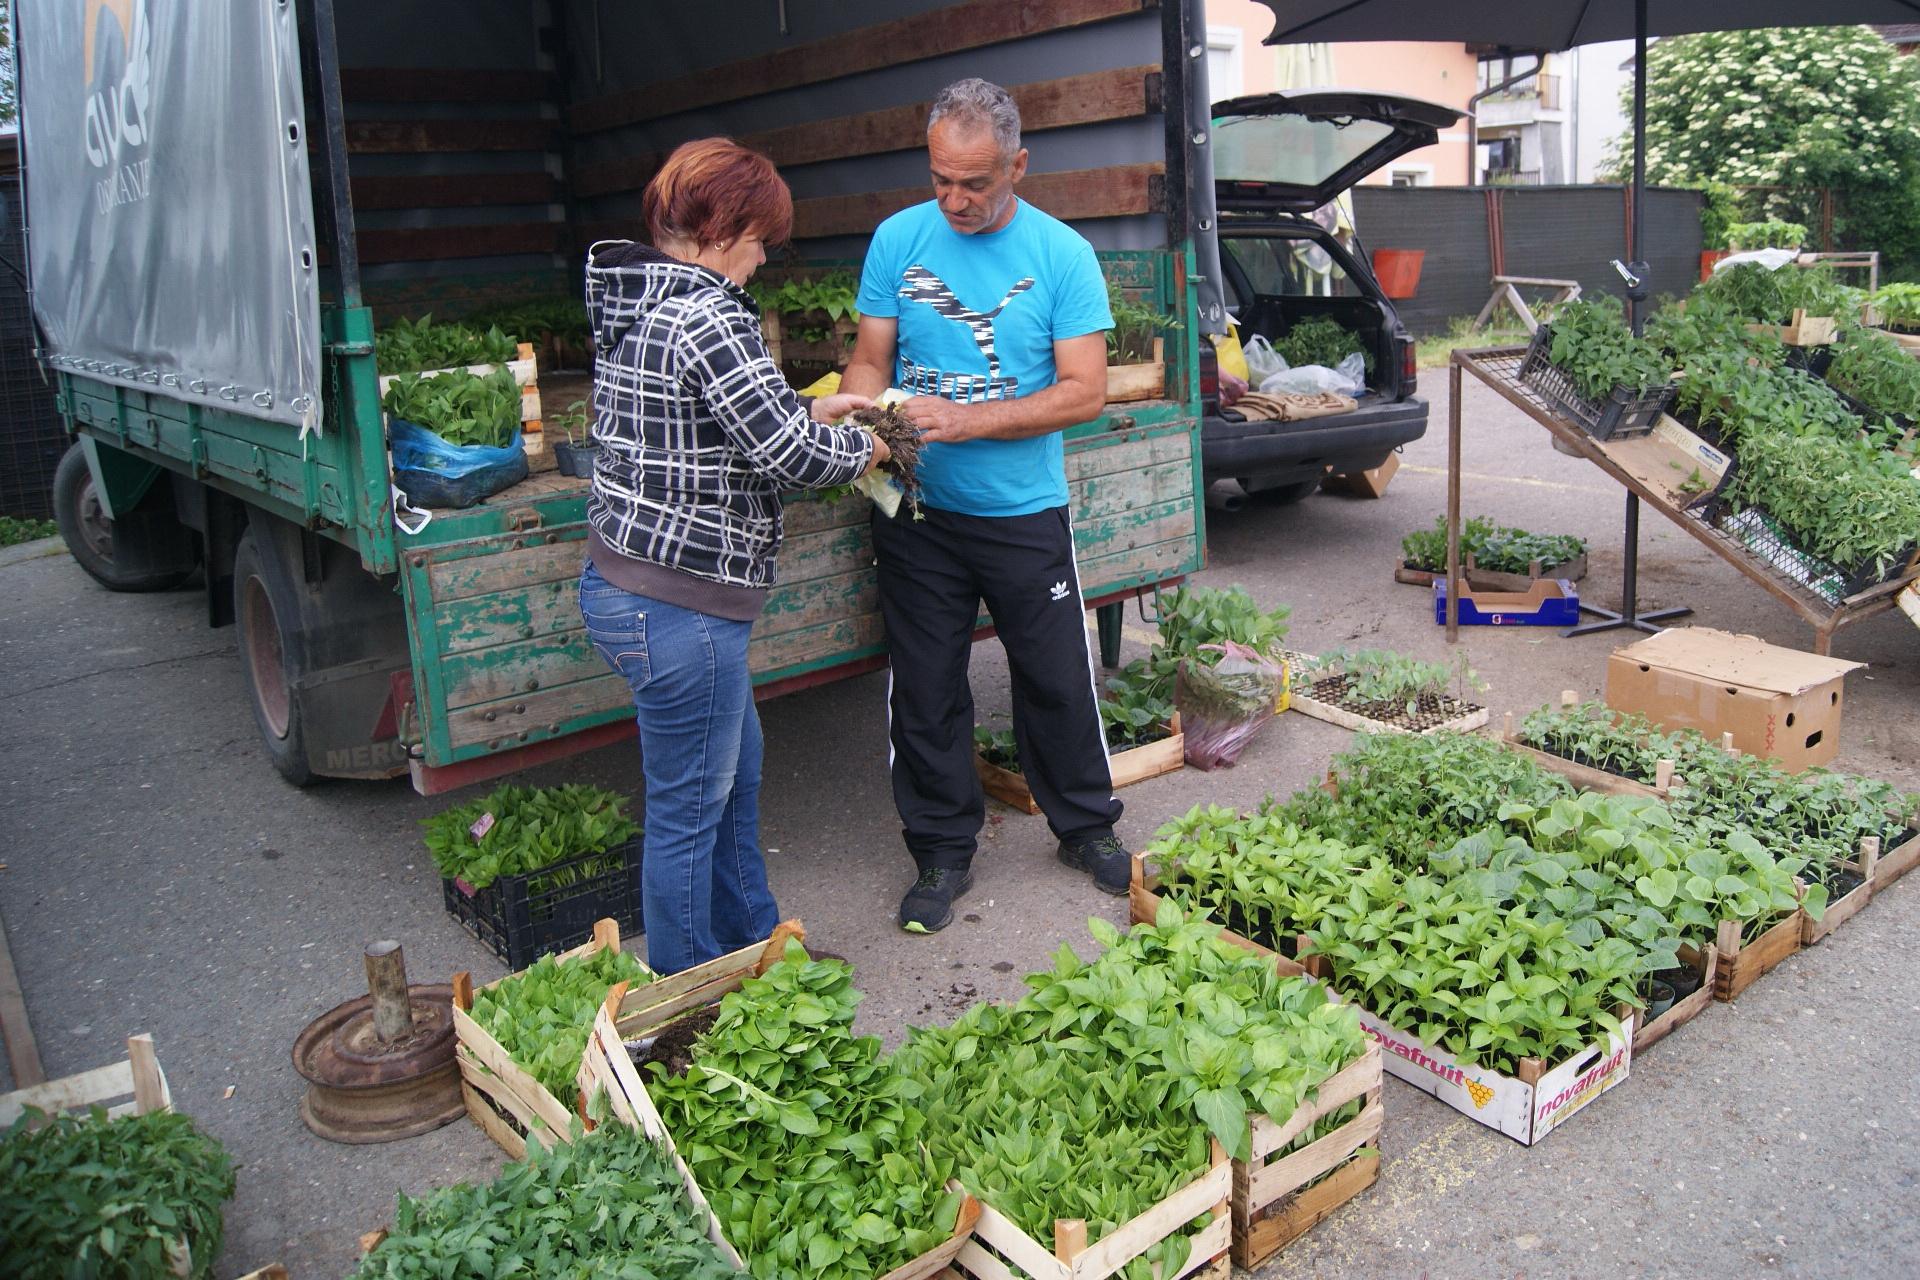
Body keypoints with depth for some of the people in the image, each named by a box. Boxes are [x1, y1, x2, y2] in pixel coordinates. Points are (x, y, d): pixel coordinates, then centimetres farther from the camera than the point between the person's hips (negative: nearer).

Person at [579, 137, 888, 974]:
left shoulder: (635, 306, 11)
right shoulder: (707, 316, -19)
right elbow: (788, 455, -19)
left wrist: (812, 410, 17)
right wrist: (863, 450, 0)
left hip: (624, 581, 11)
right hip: (678, 601, -10)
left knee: (734, 773, 24)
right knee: (689, 807, 5)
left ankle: (753, 944, 41)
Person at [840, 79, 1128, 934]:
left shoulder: (1063, 255, -6)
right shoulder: (898, 239, 0)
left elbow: (1085, 391, -11)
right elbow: (870, 360, 4)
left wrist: (965, 421, -23)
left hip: (1024, 512, -1)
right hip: (917, 509, 2)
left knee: (1058, 679, 10)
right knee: (925, 690, 9)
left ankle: (1085, 826, 33)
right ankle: (942, 852, 26)